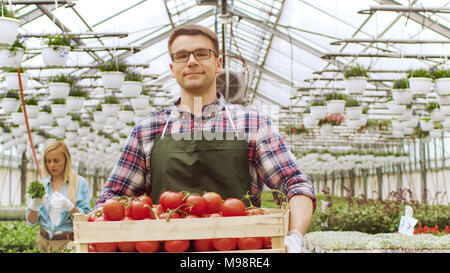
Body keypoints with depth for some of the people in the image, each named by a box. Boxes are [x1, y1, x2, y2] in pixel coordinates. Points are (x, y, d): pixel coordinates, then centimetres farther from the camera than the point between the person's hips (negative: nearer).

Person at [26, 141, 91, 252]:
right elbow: (32, 221, 8)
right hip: (44, 242, 4)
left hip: (69, 243, -4)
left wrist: (68, 205, -20)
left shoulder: (80, 183, 2)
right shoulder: (41, 185, 11)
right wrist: (34, 207, -11)